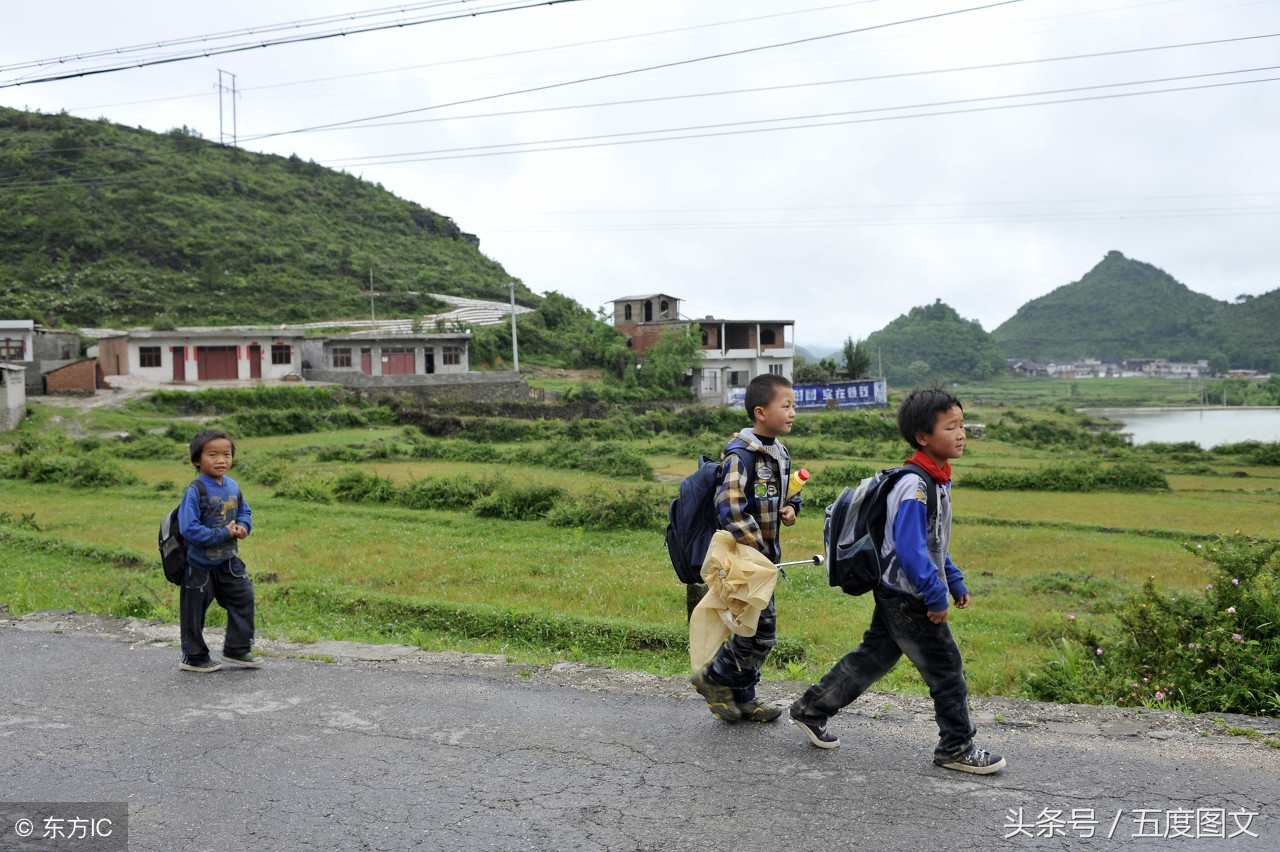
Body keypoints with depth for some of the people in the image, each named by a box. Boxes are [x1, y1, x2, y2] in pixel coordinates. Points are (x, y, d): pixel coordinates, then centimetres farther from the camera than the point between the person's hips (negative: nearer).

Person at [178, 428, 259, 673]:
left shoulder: (232, 486, 1)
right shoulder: (195, 491, -21)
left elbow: (244, 512, 15)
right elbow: (190, 529, -27)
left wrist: (243, 527, -8)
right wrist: (224, 534, -24)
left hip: (227, 561, 6)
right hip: (200, 564, -6)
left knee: (244, 597, 6)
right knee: (194, 611, 7)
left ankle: (238, 648, 20)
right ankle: (194, 658, 24)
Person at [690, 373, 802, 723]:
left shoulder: (779, 453, 10)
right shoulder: (740, 455, -19)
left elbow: (788, 492, 26)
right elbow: (731, 509, -27)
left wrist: (791, 508, 2)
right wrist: (757, 550, -21)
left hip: (764, 558, 9)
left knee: (756, 628, 14)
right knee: (762, 629, -8)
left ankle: (741, 697, 27)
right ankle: (714, 677, 12)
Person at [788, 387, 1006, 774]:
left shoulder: (936, 480, 9)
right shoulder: (915, 487, -23)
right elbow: (910, 549, -28)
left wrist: (955, 582, 19)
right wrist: (936, 596, -24)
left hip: (896, 595, 10)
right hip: (908, 598, -10)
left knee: (872, 658, 17)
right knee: (946, 667, 1)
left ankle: (811, 710, 26)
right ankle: (956, 748, 16)